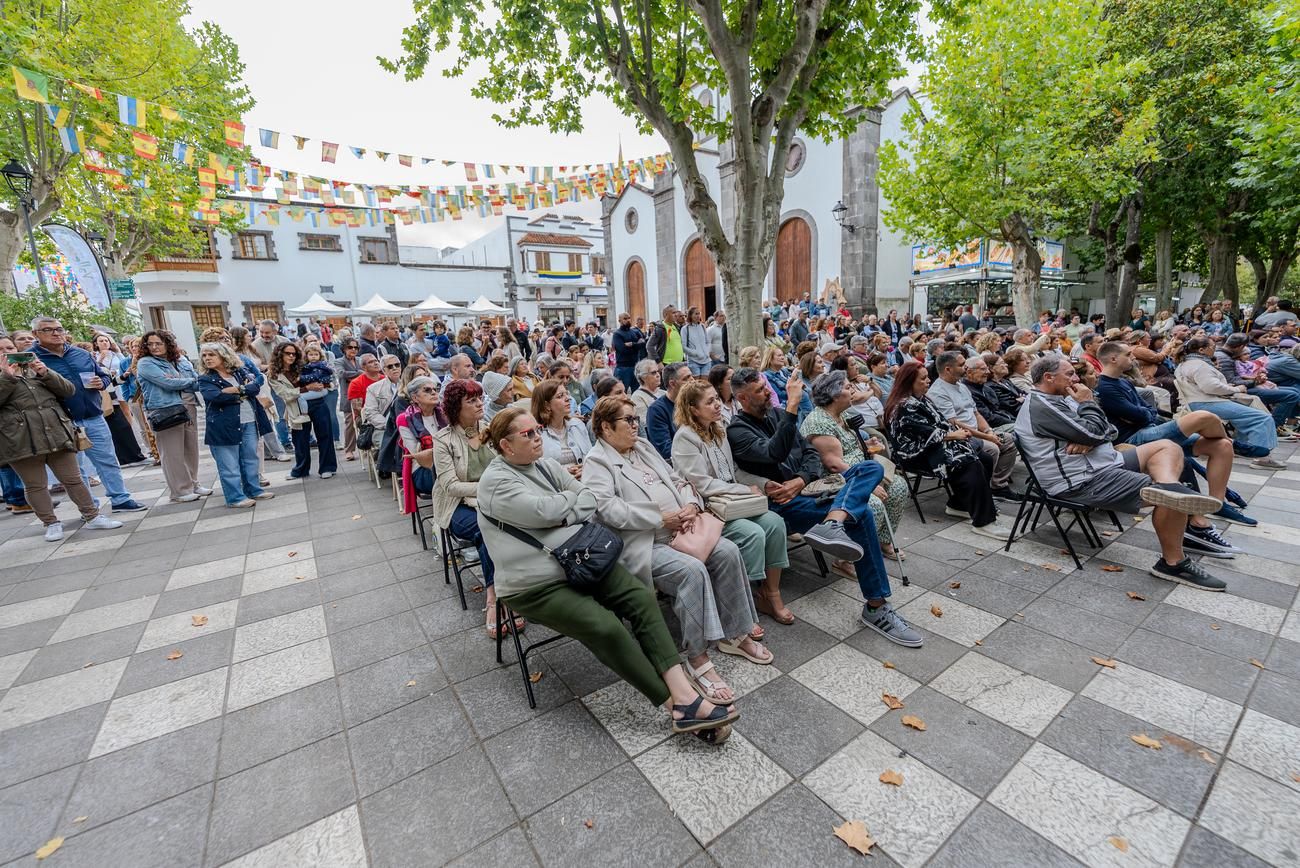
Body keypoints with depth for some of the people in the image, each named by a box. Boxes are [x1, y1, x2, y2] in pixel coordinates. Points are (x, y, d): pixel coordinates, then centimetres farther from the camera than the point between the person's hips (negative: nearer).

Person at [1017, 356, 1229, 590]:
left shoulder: (1058, 400, 16)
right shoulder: (1040, 406, -16)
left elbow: (1108, 430, 13)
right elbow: (1093, 433, -19)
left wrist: (1090, 439, -11)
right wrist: (1087, 403, -3)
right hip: (1084, 481, -11)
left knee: (1168, 447, 5)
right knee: (1173, 499, -16)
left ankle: (1168, 487, -23)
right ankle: (1173, 564, -3)